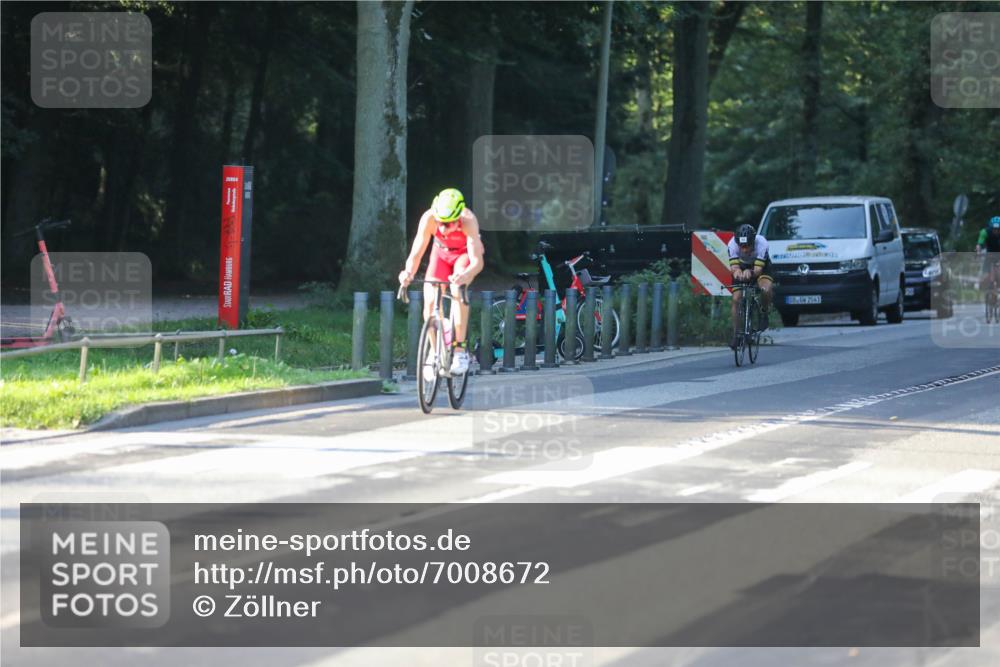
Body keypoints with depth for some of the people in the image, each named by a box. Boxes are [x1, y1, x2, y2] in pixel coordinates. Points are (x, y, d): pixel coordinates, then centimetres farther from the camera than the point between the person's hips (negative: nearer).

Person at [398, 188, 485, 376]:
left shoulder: (468, 221, -39)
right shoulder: (429, 218, -34)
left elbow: (477, 261, -45)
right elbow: (416, 254, -34)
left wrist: (464, 276, -65)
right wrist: (408, 273, -55)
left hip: (465, 254, -3)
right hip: (441, 252, 3)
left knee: (457, 290, -31)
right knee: (430, 301, -15)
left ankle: (460, 349, -24)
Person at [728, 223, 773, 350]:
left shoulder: (761, 243, -37)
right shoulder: (732, 244, -33)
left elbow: (758, 269, -38)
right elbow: (733, 266, -33)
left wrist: (750, 272, -60)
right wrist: (736, 271, -57)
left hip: (760, 265, -2)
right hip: (742, 266, 2)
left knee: (766, 290, -32)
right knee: (736, 299, -11)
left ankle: (764, 313, -2)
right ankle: (736, 334, 3)